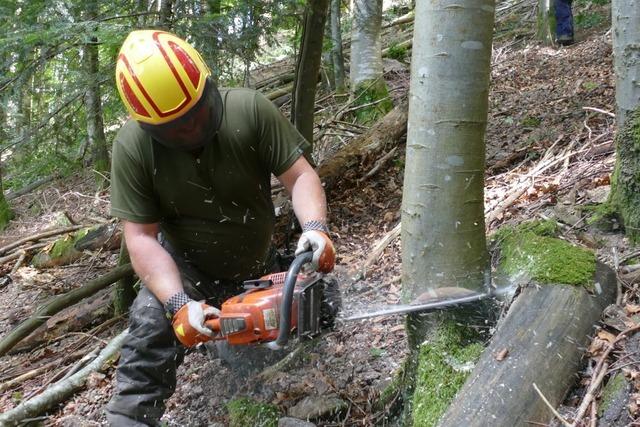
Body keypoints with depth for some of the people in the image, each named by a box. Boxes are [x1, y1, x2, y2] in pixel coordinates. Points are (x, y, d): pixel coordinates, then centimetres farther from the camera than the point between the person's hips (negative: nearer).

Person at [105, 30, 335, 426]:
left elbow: (300, 175, -23)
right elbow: (141, 237, -23)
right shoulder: (132, 146, -24)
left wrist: (315, 227, -43)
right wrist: (178, 303, -35)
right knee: (149, 331, -25)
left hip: (256, 266, 2)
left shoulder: (250, 109, -25)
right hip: (184, 266, -2)